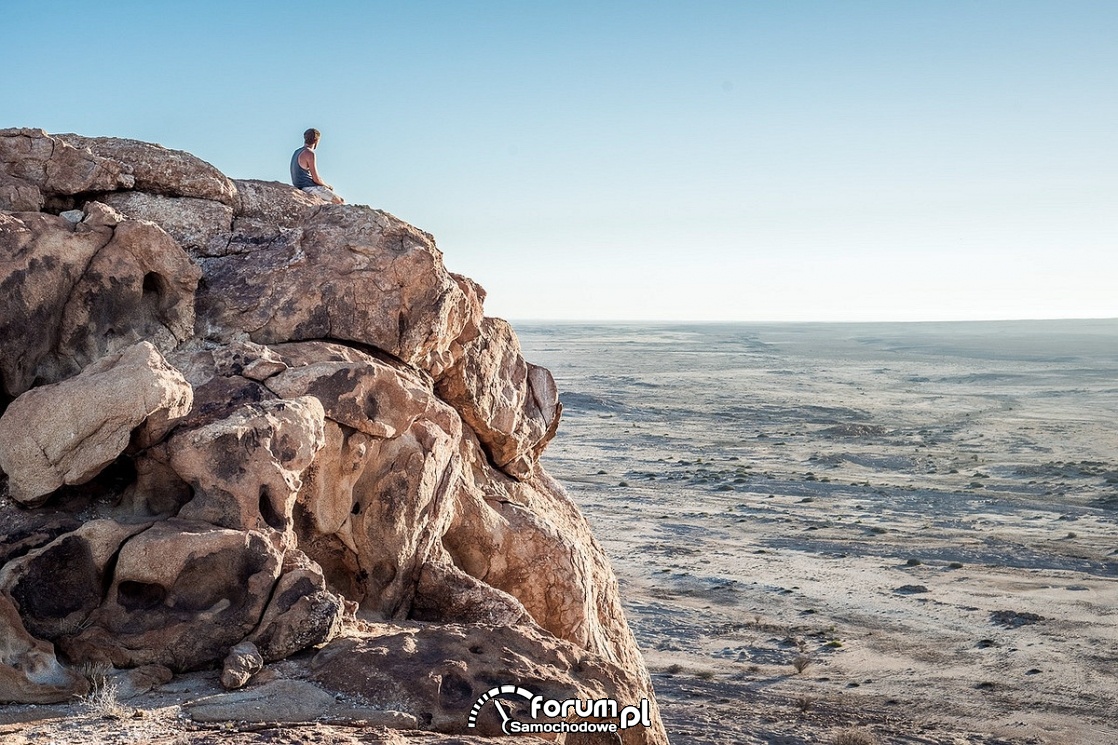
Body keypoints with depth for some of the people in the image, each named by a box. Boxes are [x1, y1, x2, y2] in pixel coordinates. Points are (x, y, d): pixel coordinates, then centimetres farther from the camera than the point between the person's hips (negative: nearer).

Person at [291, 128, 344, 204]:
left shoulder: (297, 152, 14)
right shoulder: (309, 153, -15)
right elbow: (316, 179, -19)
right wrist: (327, 185, 1)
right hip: (310, 188, -10)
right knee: (341, 201, -5)